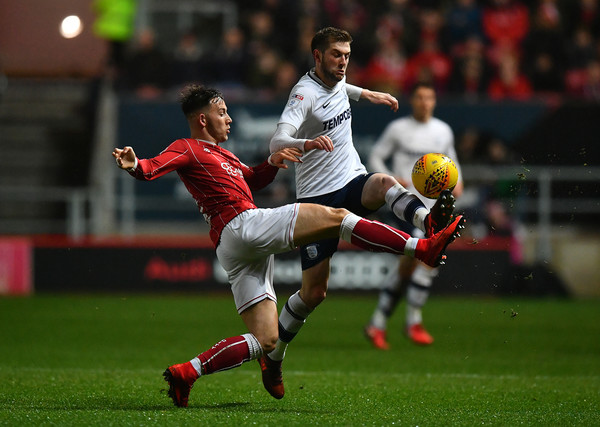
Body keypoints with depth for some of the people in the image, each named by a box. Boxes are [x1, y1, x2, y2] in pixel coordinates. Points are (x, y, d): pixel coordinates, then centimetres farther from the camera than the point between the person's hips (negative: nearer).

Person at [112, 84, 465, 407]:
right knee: (335, 217, -11)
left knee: (265, 341, 4)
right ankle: (423, 248, -14)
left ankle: (186, 373, -2)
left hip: (245, 252, 10)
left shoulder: (222, 154, 31)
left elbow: (252, 179, 43)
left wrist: (273, 162, 21)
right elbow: (152, 168, -15)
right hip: (243, 225, -10)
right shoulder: (187, 149, 2)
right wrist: (134, 165, -40)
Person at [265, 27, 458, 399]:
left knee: (384, 183, -32)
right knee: (314, 291, -4)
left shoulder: (337, 82, 8)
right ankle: (273, 357, 16)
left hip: (353, 184, 6)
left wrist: (367, 94, 36)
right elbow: (277, 142, -32)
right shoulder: (305, 93, -15)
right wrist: (307, 143, -50)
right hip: (318, 196, -6)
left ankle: (429, 222, -61)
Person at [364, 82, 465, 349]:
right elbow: (375, 157, 5)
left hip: (435, 205, 5)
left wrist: (457, 182, 6)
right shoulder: (398, 129, 0)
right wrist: (391, 179, -13)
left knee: (407, 266, 6)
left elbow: (451, 161, 26)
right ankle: (413, 322, -13)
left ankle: (377, 324, 17)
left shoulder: (443, 131, 12)